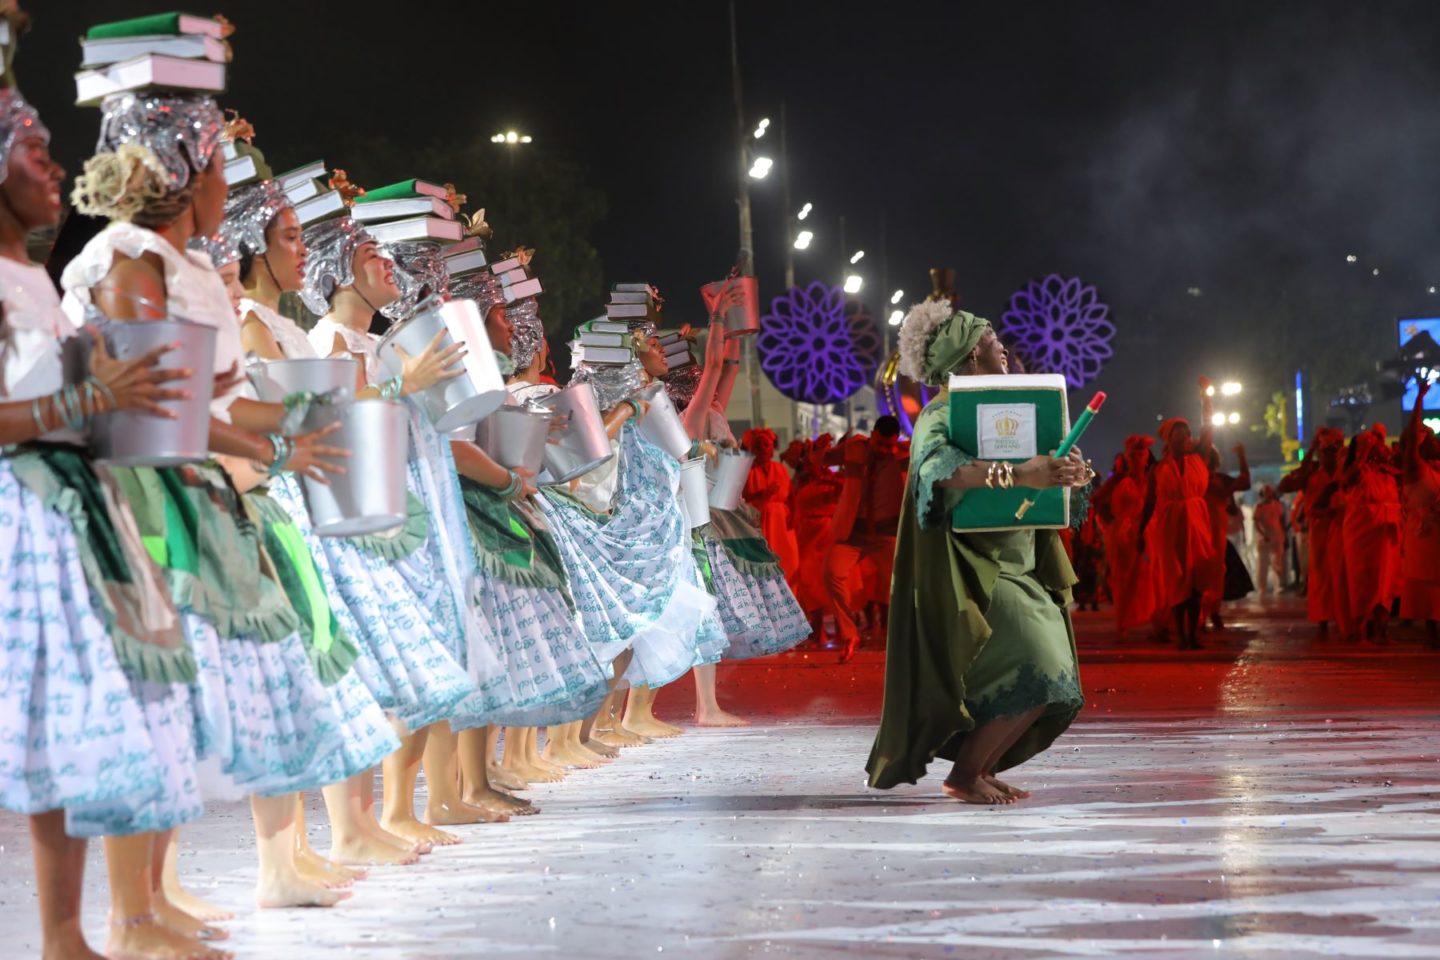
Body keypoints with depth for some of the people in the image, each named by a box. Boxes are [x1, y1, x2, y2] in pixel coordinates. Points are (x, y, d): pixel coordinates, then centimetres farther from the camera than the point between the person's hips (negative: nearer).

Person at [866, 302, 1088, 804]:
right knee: (1034, 674, -19)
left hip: (1015, 568, 9)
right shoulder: (940, 416, -12)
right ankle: (965, 775, -5)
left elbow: (1034, 470, 11)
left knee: (1051, 686, 7)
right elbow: (940, 468, -34)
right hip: (973, 571, -9)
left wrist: (1063, 472, -13)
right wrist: (1018, 473, -45)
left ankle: (981, 770, 18)